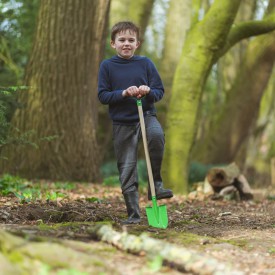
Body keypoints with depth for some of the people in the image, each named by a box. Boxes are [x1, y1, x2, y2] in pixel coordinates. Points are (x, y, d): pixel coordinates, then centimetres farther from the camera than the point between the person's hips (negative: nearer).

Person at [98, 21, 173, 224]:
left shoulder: (145, 63, 4)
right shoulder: (107, 66, 2)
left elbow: (160, 91, 5)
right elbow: (102, 96, -2)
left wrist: (148, 91, -17)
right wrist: (124, 93, -17)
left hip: (146, 116, 0)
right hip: (122, 123, 0)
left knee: (156, 135, -35)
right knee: (127, 170, 0)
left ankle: (156, 183, -18)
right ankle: (133, 214, 10)